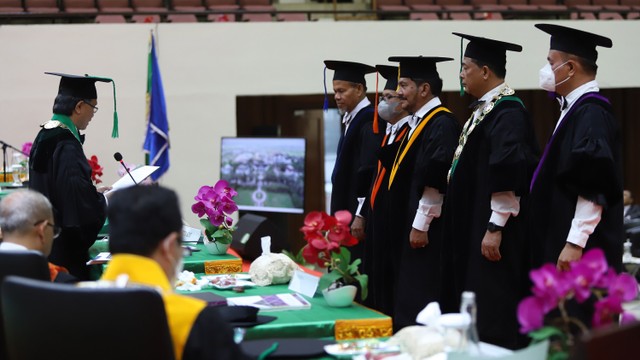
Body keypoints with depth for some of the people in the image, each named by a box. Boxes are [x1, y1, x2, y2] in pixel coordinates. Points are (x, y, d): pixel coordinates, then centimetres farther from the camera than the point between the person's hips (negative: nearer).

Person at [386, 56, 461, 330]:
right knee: (406, 305, 11)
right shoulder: (417, 123, 17)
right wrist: (408, 225, 19)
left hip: (424, 231, -10)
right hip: (407, 227, 10)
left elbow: (435, 178, -21)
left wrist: (421, 225, -21)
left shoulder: (442, 124, -13)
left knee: (418, 305, -9)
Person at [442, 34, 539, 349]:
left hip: (491, 233, -10)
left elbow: (509, 175, -23)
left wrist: (495, 228, -24)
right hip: (471, 229, 10)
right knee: (472, 312, 14)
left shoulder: (508, 112, -16)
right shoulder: (483, 109, 14)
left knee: (492, 318, -6)